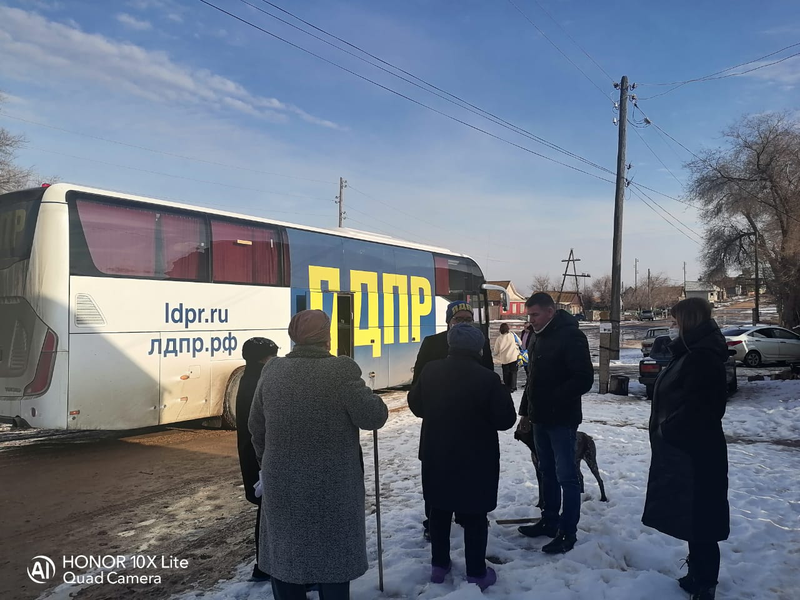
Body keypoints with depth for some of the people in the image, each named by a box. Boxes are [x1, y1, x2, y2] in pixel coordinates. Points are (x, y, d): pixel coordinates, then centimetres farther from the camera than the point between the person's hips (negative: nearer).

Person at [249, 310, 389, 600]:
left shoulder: (273, 371, -1)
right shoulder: (341, 370, -17)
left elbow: (256, 426, 8)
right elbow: (374, 417, -15)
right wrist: (373, 400, 7)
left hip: (282, 483, 4)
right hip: (332, 485, -3)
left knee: (284, 554, 19)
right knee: (333, 555, 14)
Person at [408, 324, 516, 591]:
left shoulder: (431, 371, -6)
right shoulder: (487, 378, -20)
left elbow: (416, 406, 8)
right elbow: (505, 420, -12)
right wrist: (503, 395, 5)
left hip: (436, 456, 4)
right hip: (475, 459, -4)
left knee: (439, 511, 18)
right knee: (474, 516, 8)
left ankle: (439, 564, 29)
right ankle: (476, 574, 17)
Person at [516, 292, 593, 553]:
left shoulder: (570, 336, -14)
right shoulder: (537, 337, 12)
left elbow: (584, 379, -19)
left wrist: (553, 399, -19)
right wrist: (526, 412, 17)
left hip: (562, 419, -8)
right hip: (540, 418, 8)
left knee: (566, 477, 0)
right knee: (547, 473, 17)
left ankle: (568, 532, 10)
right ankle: (549, 521, 29)